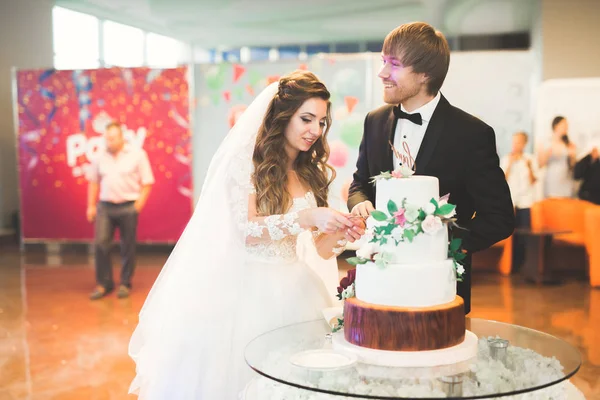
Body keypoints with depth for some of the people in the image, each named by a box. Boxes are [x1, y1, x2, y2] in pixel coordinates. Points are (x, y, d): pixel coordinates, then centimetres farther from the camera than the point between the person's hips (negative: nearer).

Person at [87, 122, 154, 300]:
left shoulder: (137, 155, -2)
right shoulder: (101, 157, 7)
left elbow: (147, 183, -2)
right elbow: (93, 182, 14)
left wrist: (138, 205, -9)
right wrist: (91, 205, 10)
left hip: (128, 207, -2)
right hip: (105, 206, 3)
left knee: (128, 247, 5)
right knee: (100, 244, -2)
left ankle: (125, 283, 19)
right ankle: (103, 283, 11)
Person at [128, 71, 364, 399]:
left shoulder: (311, 174, 8)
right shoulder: (245, 159, -8)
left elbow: (319, 250, 7)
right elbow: (247, 230, -17)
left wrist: (342, 231, -13)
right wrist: (306, 217, -27)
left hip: (288, 291, 5)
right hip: (241, 287, -5)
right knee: (230, 372, 1)